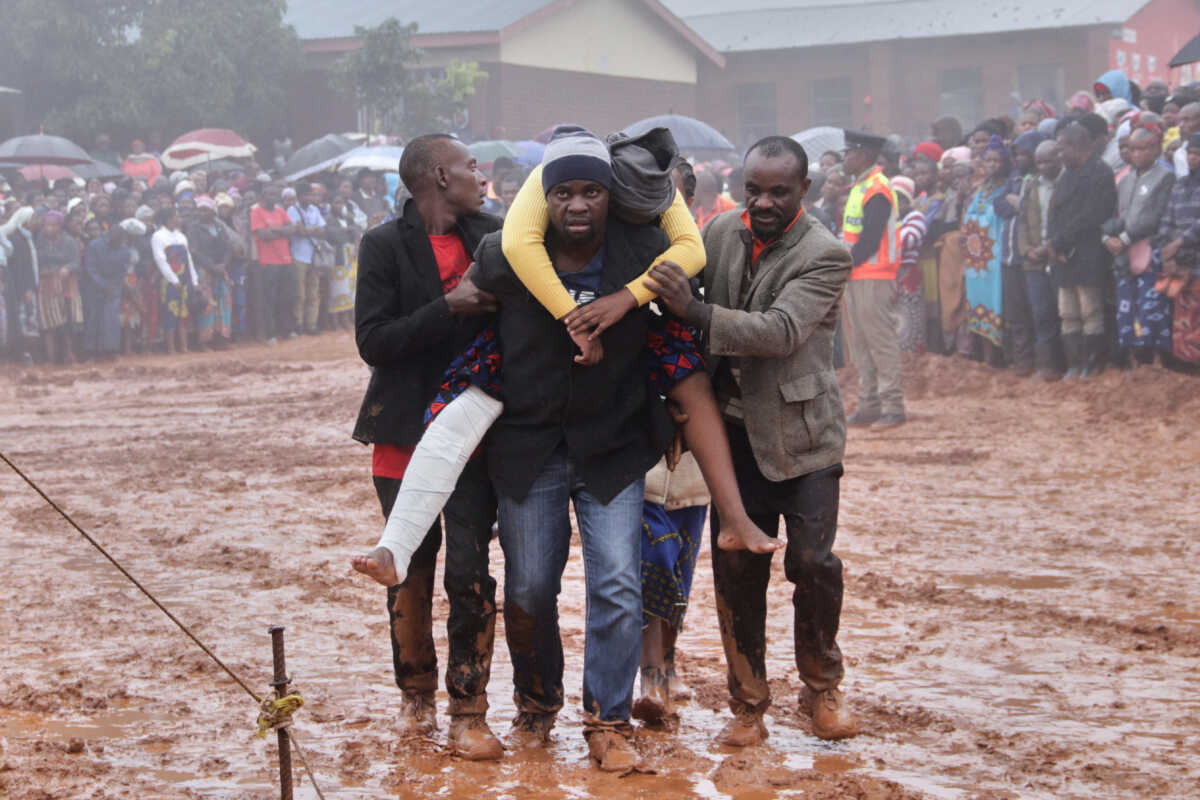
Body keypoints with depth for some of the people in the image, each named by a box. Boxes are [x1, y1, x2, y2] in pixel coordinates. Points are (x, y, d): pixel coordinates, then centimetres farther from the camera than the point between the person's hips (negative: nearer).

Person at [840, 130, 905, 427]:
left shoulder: (877, 190, -14)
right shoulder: (859, 187, 17)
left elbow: (870, 240, -19)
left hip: (874, 278, -10)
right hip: (855, 277, 10)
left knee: (881, 342, -7)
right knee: (860, 344, 11)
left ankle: (893, 407, -4)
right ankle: (869, 406, 16)